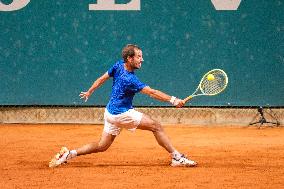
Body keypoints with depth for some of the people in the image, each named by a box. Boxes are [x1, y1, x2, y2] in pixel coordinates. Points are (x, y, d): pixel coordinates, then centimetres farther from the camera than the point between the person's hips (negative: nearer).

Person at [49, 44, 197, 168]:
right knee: (156, 126, -9)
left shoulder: (118, 65, 1)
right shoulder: (130, 80, -24)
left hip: (111, 112, 9)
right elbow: (152, 92, -28)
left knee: (102, 146, 15)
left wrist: (89, 92, 27)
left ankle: (69, 154, 10)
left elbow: (102, 79, 14)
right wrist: (173, 100, -30)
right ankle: (177, 158, -9)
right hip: (122, 114, -9)